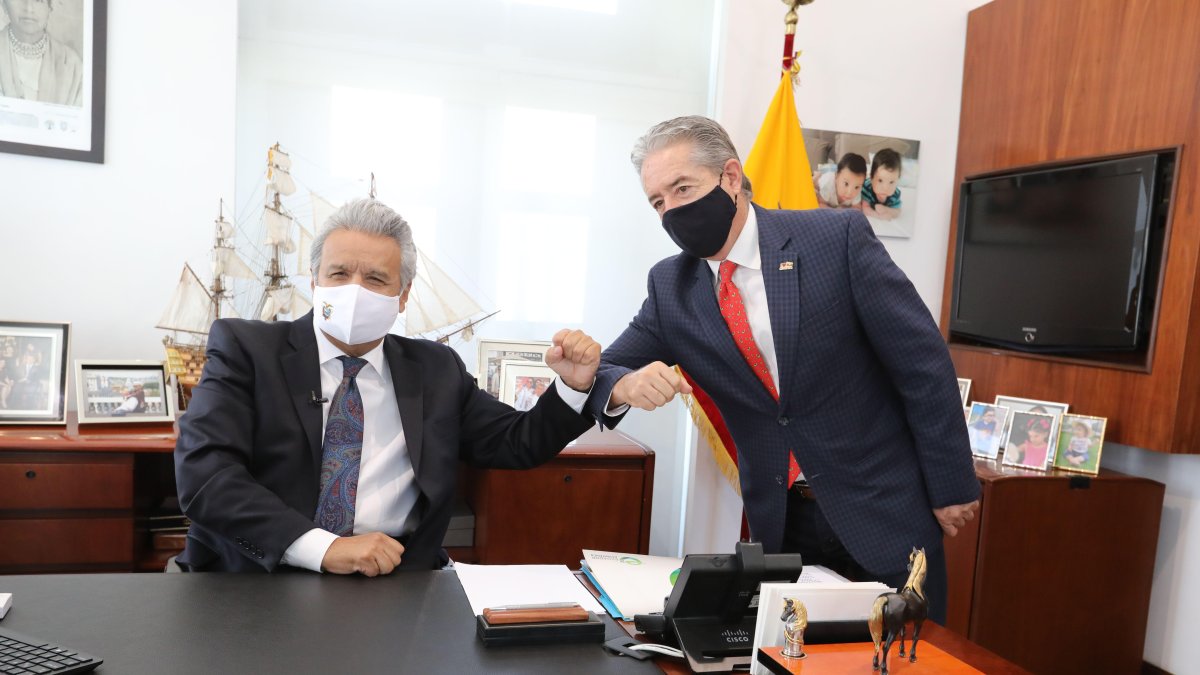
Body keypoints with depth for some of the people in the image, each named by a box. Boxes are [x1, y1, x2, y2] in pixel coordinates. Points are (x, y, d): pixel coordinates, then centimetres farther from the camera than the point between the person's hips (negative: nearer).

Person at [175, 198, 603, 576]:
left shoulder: (435, 370, 11)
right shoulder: (244, 348, 1)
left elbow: (518, 444, 14)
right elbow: (202, 471, -11)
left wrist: (573, 387, -5)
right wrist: (322, 547, -22)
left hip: (392, 584, 2)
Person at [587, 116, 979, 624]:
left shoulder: (837, 238, -13)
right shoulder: (670, 287, -2)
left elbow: (922, 363, -10)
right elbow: (600, 374, -1)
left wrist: (951, 486, -7)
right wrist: (626, 385, -25)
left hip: (885, 508, -2)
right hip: (781, 522, 3)